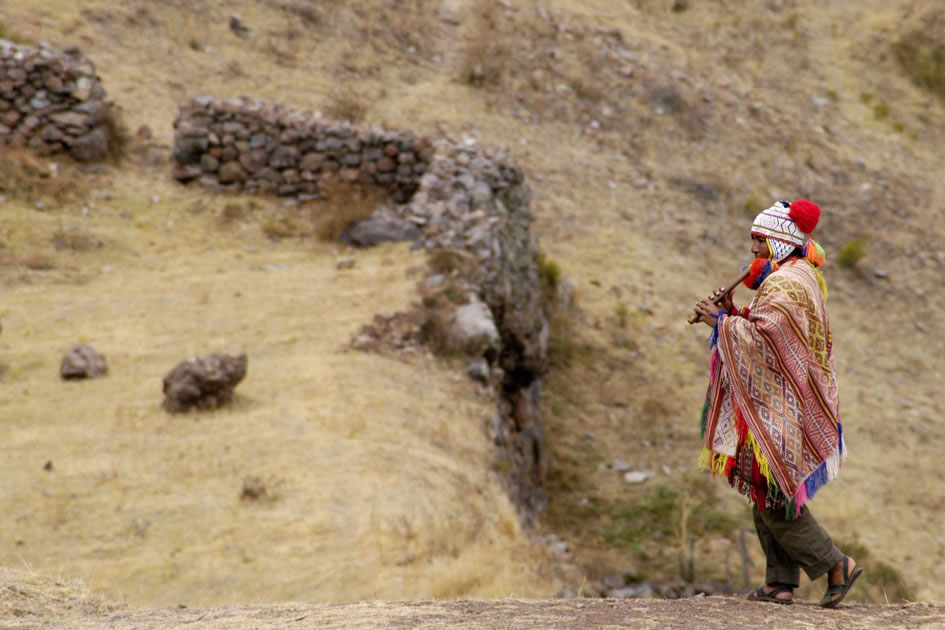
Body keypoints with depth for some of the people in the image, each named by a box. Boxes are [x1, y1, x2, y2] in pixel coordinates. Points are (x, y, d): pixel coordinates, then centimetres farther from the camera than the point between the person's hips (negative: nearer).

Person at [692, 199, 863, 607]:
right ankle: (782, 582, 10)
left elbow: (764, 340, -25)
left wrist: (723, 323, -14)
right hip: (775, 402, 10)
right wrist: (733, 313, 6)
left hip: (777, 409, -10)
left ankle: (835, 565, -3)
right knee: (768, 493, 10)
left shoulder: (782, 285, -17)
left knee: (772, 495, -7)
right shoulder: (801, 278, 16)